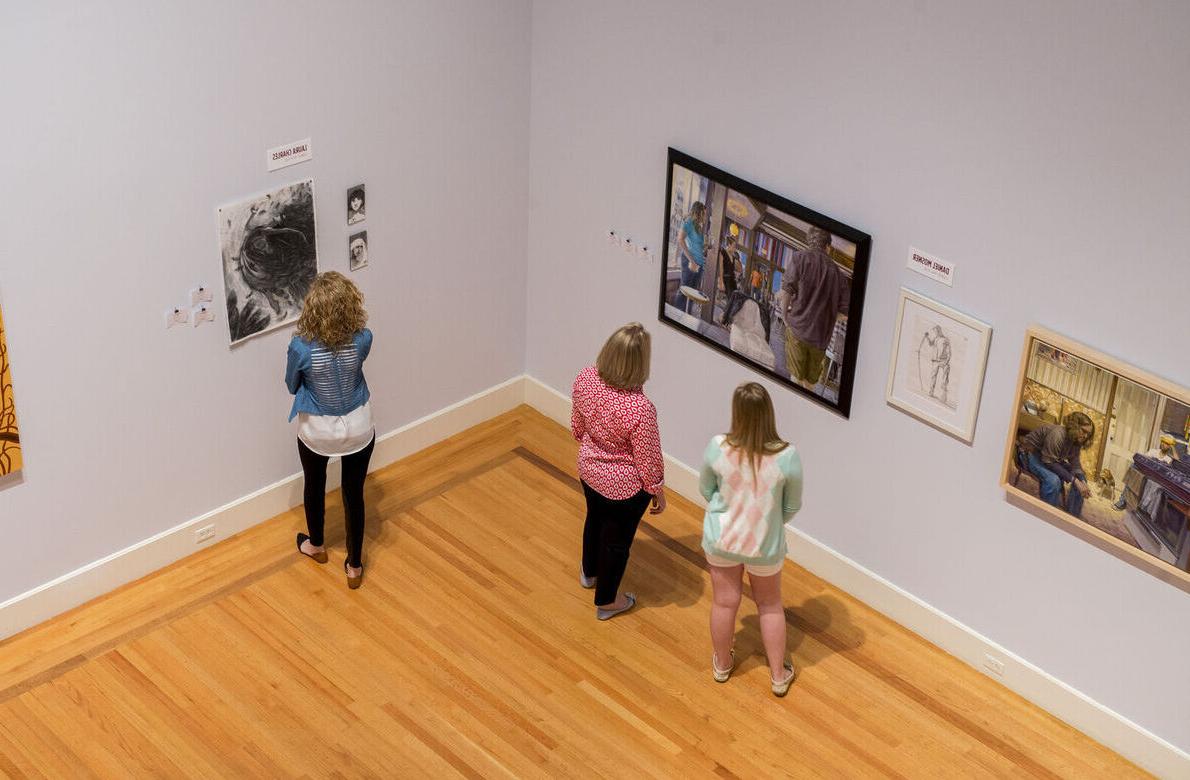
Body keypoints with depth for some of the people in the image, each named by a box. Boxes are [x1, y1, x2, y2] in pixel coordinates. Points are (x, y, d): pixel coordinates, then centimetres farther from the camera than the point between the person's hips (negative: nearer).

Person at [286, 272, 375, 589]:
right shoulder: (363, 339, -21)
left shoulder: (302, 347, -27)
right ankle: (354, 566, 30)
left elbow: (292, 385, -6)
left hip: (316, 431, -1)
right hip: (357, 428, 1)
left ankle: (316, 546, 51)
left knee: (315, 488, 27)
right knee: (354, 494, 18)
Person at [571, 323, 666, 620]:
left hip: (590, 469, 6)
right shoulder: (640, 409, -38)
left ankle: (589, 573, 61)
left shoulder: (585, 379, -21)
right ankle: (607, 601, 44)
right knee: (617, 541, 20)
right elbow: (647, 459, -22)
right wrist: (658, 491, -3)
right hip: (625, 485, -5)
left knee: (595, 520, 34)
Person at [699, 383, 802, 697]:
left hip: (721, 539, 1)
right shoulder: (787, 456, -26)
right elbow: (792, 506, -10)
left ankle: (722, 664, 45)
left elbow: (706, 490, -4)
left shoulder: (717, 447, -24)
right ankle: (779, 675, 37)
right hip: (765, 546, -1)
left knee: (724, 602, 23)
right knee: (770, 605, 23)